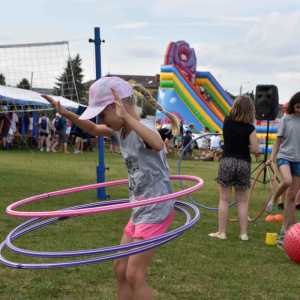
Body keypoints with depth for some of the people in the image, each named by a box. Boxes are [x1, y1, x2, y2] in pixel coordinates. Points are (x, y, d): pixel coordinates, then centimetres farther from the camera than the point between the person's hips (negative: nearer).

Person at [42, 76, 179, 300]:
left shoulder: (143, 127, -21)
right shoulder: (120, 130, 6)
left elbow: (158, 144, -45)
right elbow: (94, 130, 24)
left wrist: (126, 116, -48)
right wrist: (66, 114, 11)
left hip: (157, 209, -9)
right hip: (140, 210, 9)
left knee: (134, 275, -9)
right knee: (120, 269, 12)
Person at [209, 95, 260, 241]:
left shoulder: (227, 121, 1)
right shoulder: (249, 128, -8)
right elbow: (255, 149, -8)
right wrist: (245, 148, 8)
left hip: (227, 161, 1)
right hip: (244, 163, 0)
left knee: (224, 199, 6)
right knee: (241, 200, 10)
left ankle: (221, 232, 8)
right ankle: (244, 233, 13)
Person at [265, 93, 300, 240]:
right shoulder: (286, 120, 1)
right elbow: (278, 140, 5)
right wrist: (272, 158, -5)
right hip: (284, 156, -2)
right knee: (287, 181, -34)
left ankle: (284, 229, 13)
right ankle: (273, 200, -3)